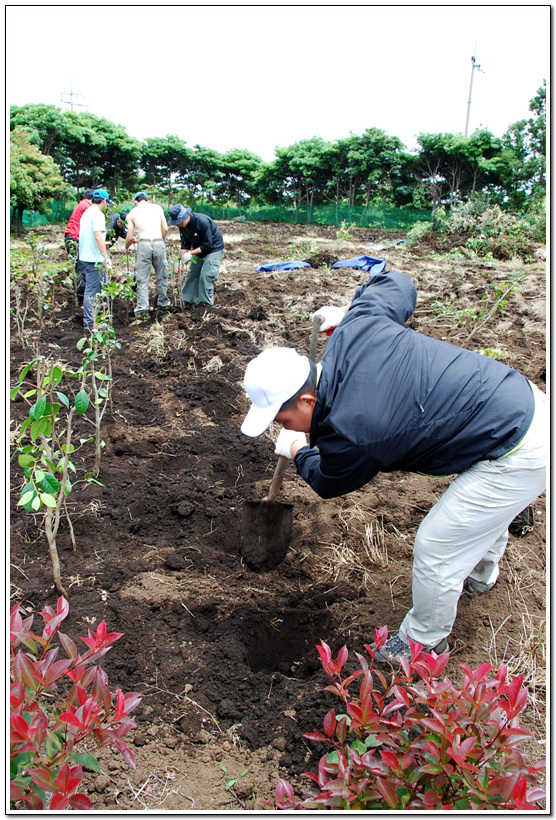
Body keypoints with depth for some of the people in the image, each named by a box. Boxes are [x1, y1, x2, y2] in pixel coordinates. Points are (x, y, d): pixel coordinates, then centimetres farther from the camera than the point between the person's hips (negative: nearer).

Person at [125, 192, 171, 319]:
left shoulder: (132, 212, 11)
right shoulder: (157, 207, 15)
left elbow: (130, 237, 10)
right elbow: (165, 229, 9)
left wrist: (126, 247, 30)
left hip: (144, 245, -1)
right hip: (159, 243, 1)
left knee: (142, 279, 3)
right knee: (162, 275, 18)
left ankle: (142, 310, -1)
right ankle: (163, 302, 31)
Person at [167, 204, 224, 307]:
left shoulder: (202, 222, -31)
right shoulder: (182, 225, -8)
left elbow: (208, 245, -27)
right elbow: (185, 244, 2)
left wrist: (191, 253, -26)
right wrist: (182, 259, -11)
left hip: (214, 249, -7)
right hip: (199, 250, 7)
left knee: (206, 276, -15)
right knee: (192, 274, 5)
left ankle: (206, 303, -6)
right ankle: (188, 301, 14)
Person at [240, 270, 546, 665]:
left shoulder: (351, 432, -27)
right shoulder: (357, 327, -10)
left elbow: (329, 483, -2)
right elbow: (399, 282, 11)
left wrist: (298, 452, 18)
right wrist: (347, 312, 24)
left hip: (517, 457, -9)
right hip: (527, 399, 9)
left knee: (435, 547, 3)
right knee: (483, 512, 35)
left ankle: (425, 643, 30)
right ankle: (479, 576, 65)